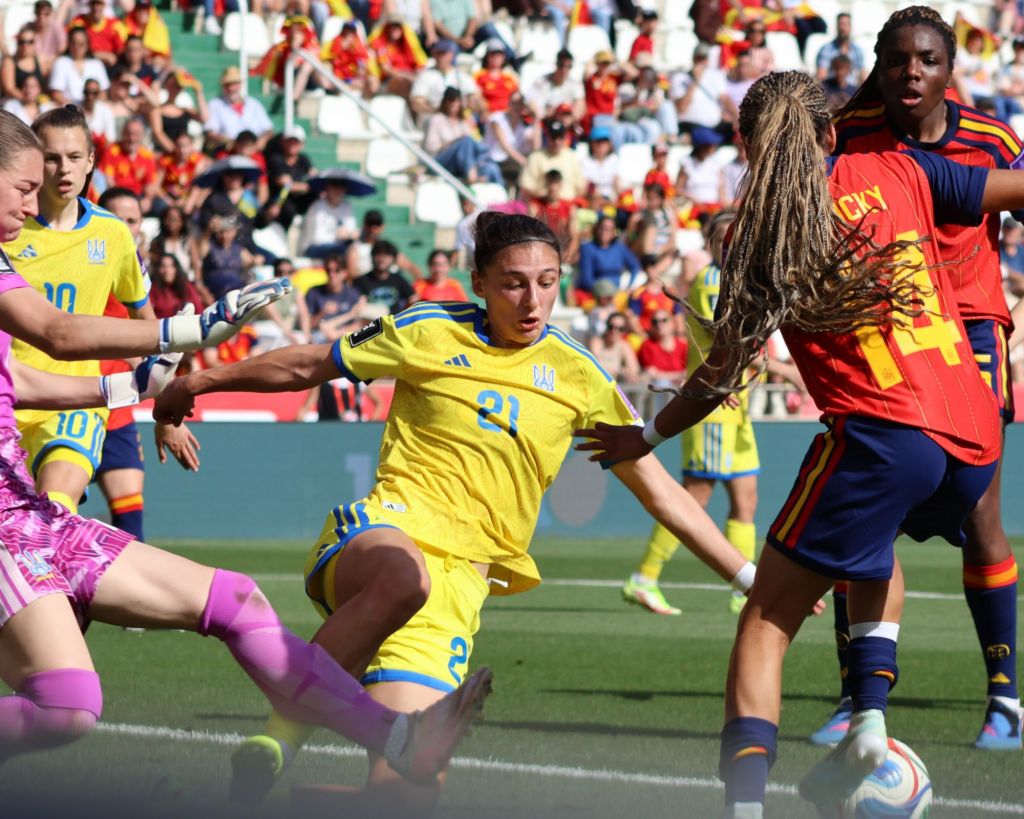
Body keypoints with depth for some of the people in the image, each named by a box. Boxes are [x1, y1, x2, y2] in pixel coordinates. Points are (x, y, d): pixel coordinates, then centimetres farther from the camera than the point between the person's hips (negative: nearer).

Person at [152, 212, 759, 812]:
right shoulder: (430, 332, 5)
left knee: (403, 792, -15)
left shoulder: (577, 374, 9)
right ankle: (280, 736, -28)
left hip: (458, 581, 2)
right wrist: (198, 382, 24)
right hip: (381, 531, -2)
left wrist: (748, 576, 10)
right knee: (403, 578, -44)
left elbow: (659, 491, 14)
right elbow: (309, 365, 18)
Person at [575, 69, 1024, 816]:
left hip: (881, 437, -5)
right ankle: (868, 719, 17)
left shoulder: (762, 232, 5)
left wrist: (646, 438, 24)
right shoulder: (900, 173, 11)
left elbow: (724, 371, 8)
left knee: (768, 620, 3)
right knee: (877, 548, 35)